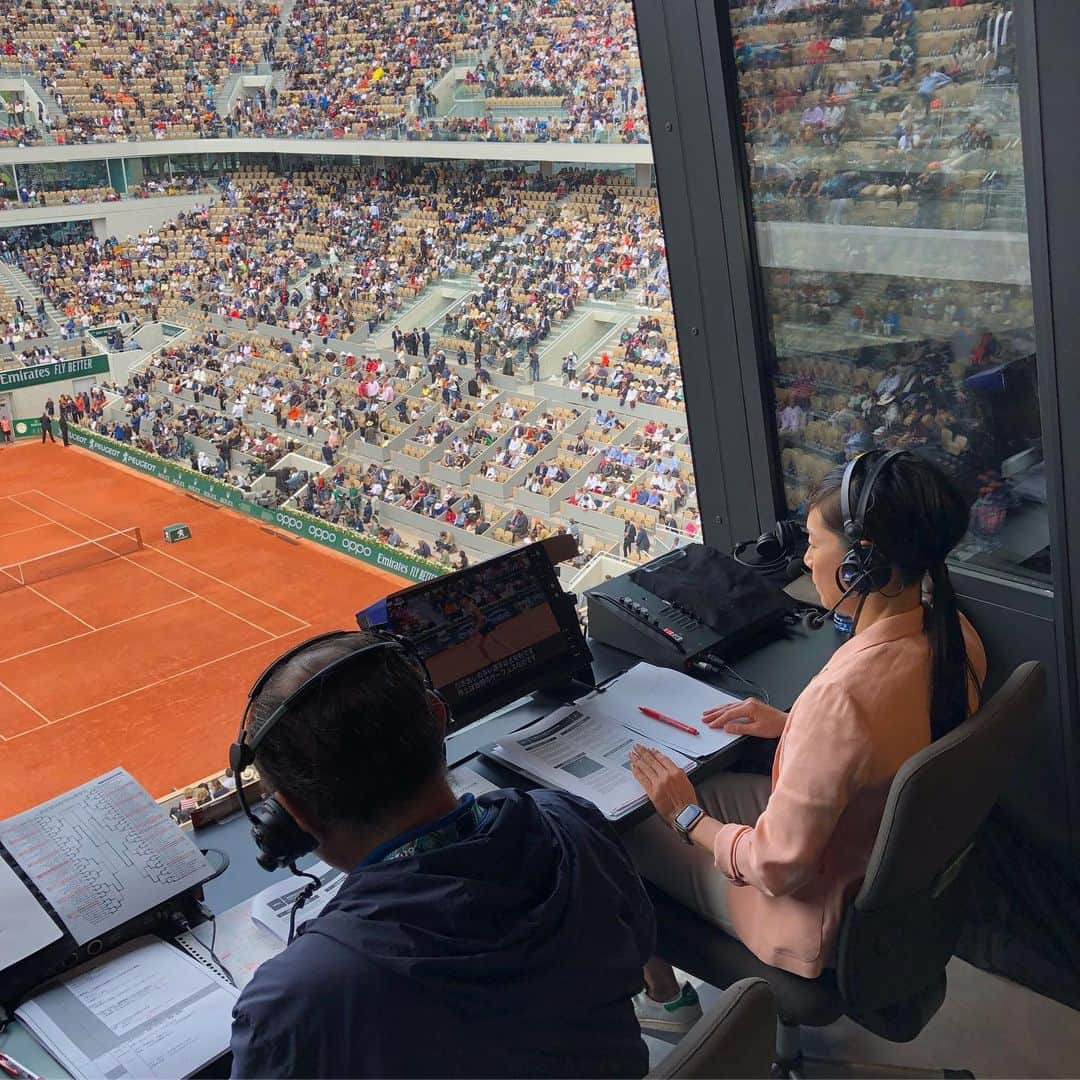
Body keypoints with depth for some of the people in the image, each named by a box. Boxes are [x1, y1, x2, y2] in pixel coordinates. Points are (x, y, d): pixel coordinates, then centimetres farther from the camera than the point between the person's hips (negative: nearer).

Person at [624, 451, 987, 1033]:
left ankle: (665, 998, 36)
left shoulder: (840, 696, -39)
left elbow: (778, 868, -27)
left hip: (828, 916, -8)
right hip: (904, 870, 8)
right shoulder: (955, 636, -14)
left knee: (626, 829, 10)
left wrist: (686, 815, -11)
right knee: (711, 787, 22)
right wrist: (792, 725, 5)